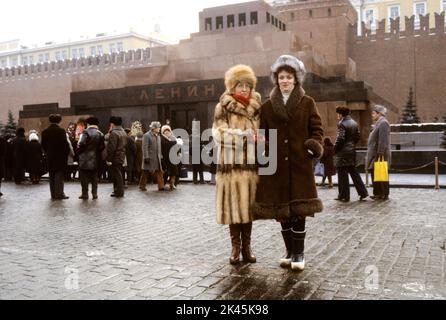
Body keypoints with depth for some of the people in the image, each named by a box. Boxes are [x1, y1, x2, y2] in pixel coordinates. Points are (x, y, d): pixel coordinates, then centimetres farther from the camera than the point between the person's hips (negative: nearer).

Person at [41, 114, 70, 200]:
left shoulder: (45, 132, 3)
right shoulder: (61, 131, -12)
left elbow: (43, 145, 6)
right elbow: (65, 144, -12)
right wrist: (66, 153, 0)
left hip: (50, 157, 5)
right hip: (60, 157, -4)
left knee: (52, 176, 11)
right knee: (59, 175, -1)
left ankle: (53, 194, 15)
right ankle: (59, 194, -6)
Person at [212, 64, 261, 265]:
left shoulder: (256, 108, 13)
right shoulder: (223, 107, 2)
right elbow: (218, 133, -8)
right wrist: (242, 135, -19)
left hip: (251, 163, 3)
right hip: (231, 163, -3)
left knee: (248, 205, 5)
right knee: (234, 205, -1)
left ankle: (247, 247, 14)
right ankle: (235, 247, 10)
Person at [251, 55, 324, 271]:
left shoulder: (307, 103, 5)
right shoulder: (268, 106, 9)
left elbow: (317, 129, 7)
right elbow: (263, 134, 13)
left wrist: (315, 145, -11)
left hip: (300, 165, -2)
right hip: (277, 166, 2)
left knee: (298, 210, -2)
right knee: (282, 209, 7)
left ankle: (299, 253, 10)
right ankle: (289, 251, 22)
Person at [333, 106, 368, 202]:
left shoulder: (341, 124, -14)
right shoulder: (354, 123, 12)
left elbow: (340, 139, -19)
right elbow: (357, 137, 15)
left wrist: (335, 149, -9)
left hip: (342, 152, -8)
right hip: (352, 151, 8)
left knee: (342, 174, -1)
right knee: (353, 172, 15)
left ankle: (344, 196, 3)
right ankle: (363, 192, 13)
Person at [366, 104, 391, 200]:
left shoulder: (383, 123, -13)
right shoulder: (378, 123, 18)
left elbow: (383, 140, -20)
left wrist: (380, 153, -23)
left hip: (379, 154, -10)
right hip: (374, 154, 10)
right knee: (375, 174, 12)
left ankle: (384, 194, 0)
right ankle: (378, 193, 19)